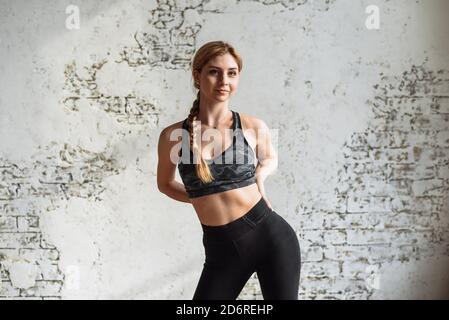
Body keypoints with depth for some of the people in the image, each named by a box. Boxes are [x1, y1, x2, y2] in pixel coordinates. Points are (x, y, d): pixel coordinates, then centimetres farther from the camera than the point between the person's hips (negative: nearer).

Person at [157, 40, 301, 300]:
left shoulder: (254, 127, -2)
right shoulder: (174, 136, -4)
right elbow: (165, 183, 15)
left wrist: (259, 175, -1)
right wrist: (203, 199, 1)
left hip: (271, 236, 0)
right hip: (222, 250, 1)